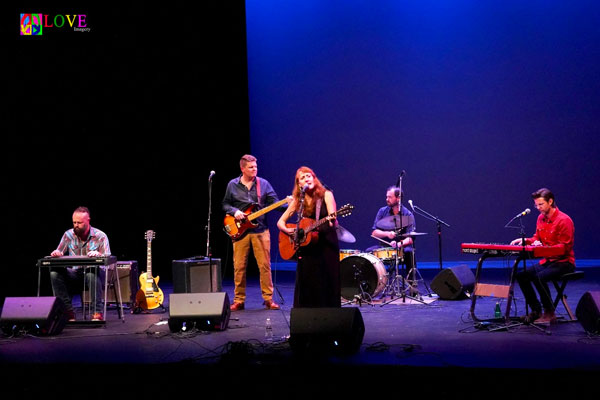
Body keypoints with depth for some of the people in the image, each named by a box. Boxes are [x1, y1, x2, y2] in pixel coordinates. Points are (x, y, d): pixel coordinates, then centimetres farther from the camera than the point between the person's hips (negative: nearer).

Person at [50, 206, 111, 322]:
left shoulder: (100, 236, -4)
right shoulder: (68, 235, 6)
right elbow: (59, 253, 9)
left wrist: (98, 254, -35)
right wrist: (56, 253, -17)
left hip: (93, 272, -4)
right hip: (74, 274, 4)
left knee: (91, 274, -40)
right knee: (55, 273, -24)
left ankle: (97, 313, -32)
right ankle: (68, 311, -20)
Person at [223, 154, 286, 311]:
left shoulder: (263, 184, 6)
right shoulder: (233, 185, 6)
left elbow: (274, 202, 2)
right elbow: (225, 204, 12)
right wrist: (234, 211, -8)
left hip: (260, 230, 0)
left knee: (265, 265, -2)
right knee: (239, 267, 2)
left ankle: (268, 299, 7)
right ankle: (239, 300, 12)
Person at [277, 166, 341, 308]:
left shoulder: (326, 195, -3)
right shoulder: (298, 200, 6)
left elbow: (333, 220, -13)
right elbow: (280, 222, 10)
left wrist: (331, 222, -36)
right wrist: (287, 230, -10)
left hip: (326, 246, -3)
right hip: (306, 248, 3)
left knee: (327, 284, -3)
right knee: (306, 286, 2)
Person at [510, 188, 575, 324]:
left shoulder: (564, 220, -17)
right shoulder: (541, 218, 8)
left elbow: (565, 247, -19)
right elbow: (537, 238, 19)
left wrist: (543, 247, -29)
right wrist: (525, 240, -2)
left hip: (563, 262, -8)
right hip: (547, 260, 8)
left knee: (539, 277, -31)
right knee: (521, 275, -7)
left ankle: (549, 313, -15)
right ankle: (536, 310, 2)